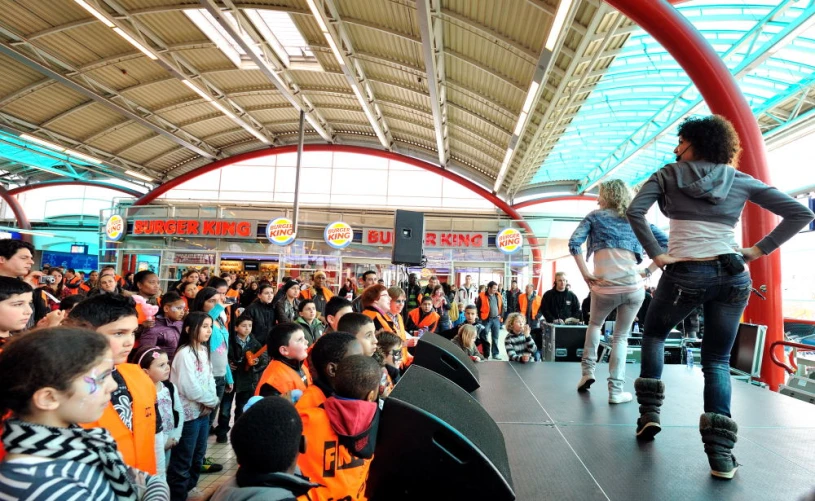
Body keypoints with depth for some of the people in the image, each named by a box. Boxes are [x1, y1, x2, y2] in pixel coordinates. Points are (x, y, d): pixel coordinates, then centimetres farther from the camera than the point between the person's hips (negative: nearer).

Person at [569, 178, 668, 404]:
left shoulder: (595, 216, 10)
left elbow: (574, 243, -5)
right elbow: (667, 244, 10)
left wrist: (585, 274, -3)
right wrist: (648, 271, 6)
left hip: (604, 287, -1)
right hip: (634, 287, 1)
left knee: (594, 324, 27)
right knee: (621, 337, 14)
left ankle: (587, 371, 18)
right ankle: (616, 390, 8)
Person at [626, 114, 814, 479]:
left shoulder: (668, 175, 3)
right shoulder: (742, 181, 11)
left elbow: (634, 211, -12)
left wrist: (656, 254, -8)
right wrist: (760, 250, 5)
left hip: (683, 274, -2)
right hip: (732, 275, 3)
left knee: (654, 334, 23)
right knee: (717, 360, 9)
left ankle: (650, 413, 16)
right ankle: (721, 452, 0)